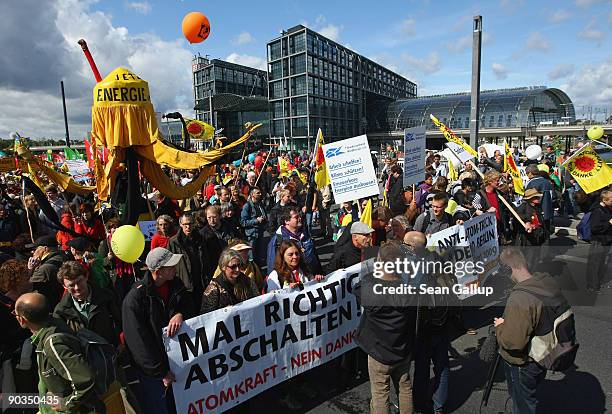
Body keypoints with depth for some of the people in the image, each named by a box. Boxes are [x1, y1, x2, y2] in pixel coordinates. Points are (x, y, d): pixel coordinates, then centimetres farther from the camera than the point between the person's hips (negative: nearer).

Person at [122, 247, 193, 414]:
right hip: (151, 369, -5)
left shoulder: (175, 284, -4)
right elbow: (138, 342, -20)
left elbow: (189, 306, 6)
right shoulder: (134, 299, -23)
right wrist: (161, 372, -16)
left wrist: (180, 314, -20)